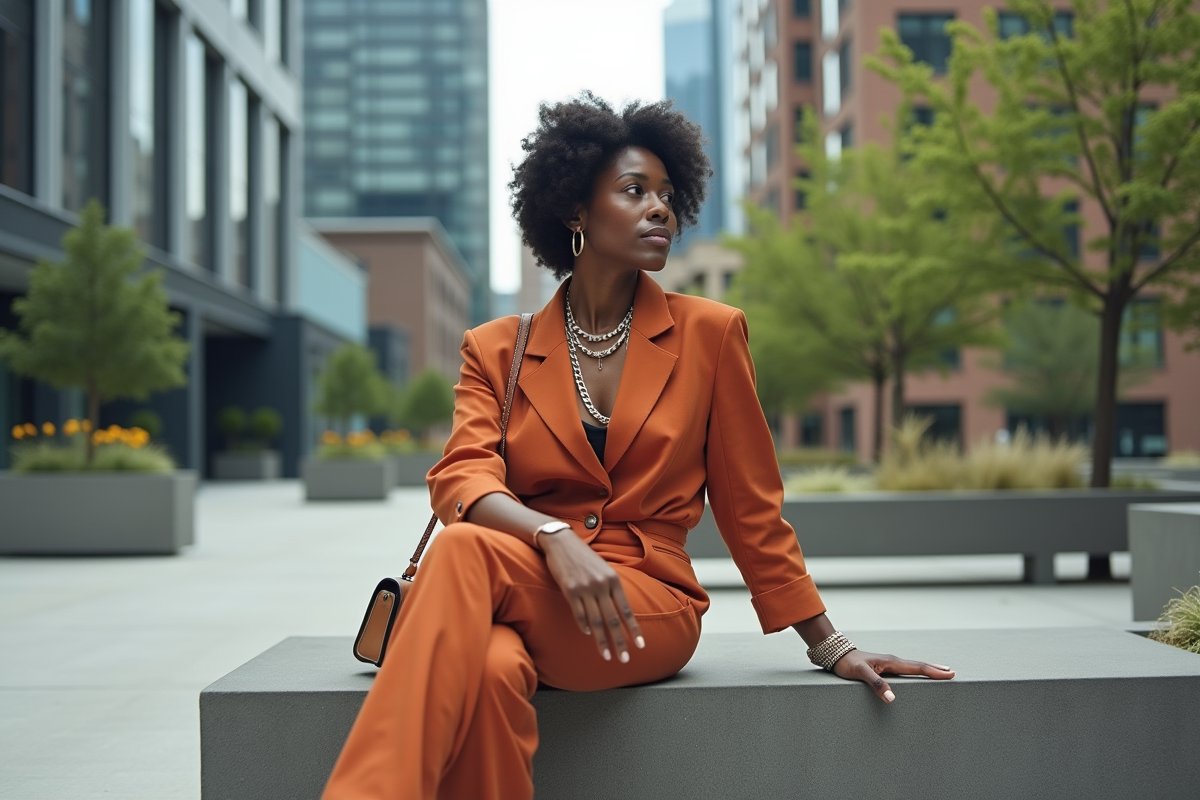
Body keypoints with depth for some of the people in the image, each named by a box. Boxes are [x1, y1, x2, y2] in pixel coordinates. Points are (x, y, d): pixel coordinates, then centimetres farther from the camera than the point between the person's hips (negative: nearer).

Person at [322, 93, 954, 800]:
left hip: (652, 602, -1)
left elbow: (751, 505, 12)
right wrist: (557, 539, -26)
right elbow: (461, 477, -6)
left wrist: (829, 646, 11)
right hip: (532, 590, 1)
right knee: (490, 670, -39)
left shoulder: (709, 334, 9)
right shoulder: (496, 351, 11)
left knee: (467, 554, -33)